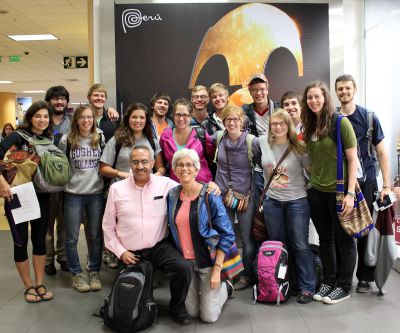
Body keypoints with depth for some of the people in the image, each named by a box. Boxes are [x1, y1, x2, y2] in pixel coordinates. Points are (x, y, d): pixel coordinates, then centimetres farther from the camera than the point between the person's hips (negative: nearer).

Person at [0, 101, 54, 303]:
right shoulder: (18, 136, -8)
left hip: (42, 196, 4)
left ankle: (39, 284, 23)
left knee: (40, 239, 9)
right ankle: (29, 286, 20)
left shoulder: (49, 140, 6)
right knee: (20, 241, 5)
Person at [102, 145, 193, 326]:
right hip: (131, 253, 1)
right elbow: (108, 227, 5)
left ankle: (177, 308, 4)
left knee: (183, 268, -25)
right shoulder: (116, 189, -1)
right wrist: (120, 251, -3)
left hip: (159, 246, -1)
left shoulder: (165, 184, -3)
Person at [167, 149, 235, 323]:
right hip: (184, 262, 4)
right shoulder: (172, 195, -1)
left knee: (209, 317, 3)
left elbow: (227, 235, -13)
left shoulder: (210, 195, -14)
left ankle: (225, 287, 31)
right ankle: (206, 291, 40)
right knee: (191, 312, 11)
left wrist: (217, 269, -17)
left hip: (207, 261, -4)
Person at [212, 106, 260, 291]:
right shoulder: (218, 137, -2)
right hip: (222, 194, 4)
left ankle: (247, 275, 26)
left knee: (246, 238, 8)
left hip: (245, 195, -4)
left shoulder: (252, 141, -13)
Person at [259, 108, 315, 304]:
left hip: (297, 201, -3)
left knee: (300, 245, 1)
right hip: (272, 201, 3)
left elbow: (312, 170, -1)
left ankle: (306, 288, 14)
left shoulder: (298, 147, -8)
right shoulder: (263, 142, 0)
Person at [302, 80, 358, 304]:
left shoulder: (340, 122, -11)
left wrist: (350, 193, -16)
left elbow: (353, 159, -12)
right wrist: (312, 180, 5)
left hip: (339, 191, -5)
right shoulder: (309, 127, 6)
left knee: (344, 240, 9)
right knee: (325, 239, 15)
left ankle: (344, 287, 23)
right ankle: (329, 281, 30)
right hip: (316, 192, 5)